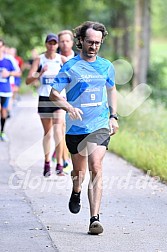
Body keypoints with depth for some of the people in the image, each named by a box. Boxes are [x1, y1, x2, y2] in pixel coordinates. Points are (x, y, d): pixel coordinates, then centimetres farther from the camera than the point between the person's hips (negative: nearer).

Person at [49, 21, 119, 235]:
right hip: (76, 127, -1)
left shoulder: (106, 66, 7)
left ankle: (95, 218, -17)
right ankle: (76, 193, 50)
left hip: (100, 126, 1)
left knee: (96, 168, -15)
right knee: (79, 169, 13)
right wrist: (69, 107, -22)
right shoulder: (70, 67, -4)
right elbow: (54, 93, -4)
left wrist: (113, 116, 13)